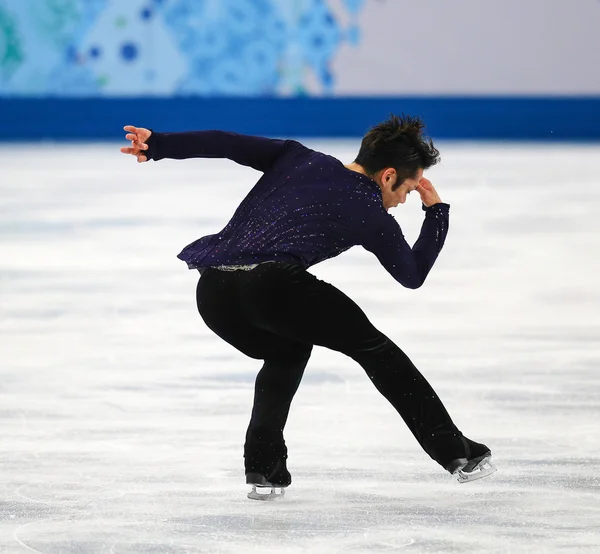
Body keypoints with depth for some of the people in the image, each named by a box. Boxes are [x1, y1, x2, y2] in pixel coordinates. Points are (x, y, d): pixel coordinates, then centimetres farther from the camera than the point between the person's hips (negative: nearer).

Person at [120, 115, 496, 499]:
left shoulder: (300, 160, 26)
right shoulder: (373, 216, 14)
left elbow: (228, 144, 19)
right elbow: (413, 275, 30)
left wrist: (158, 145, 22)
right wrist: (437, 212, 40)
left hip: (212, 290, 6)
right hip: (273, 283, -5)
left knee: (287, 353, 33)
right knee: (372, 348, 14)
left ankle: (263, 465, 20)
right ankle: (454, 451, 13)